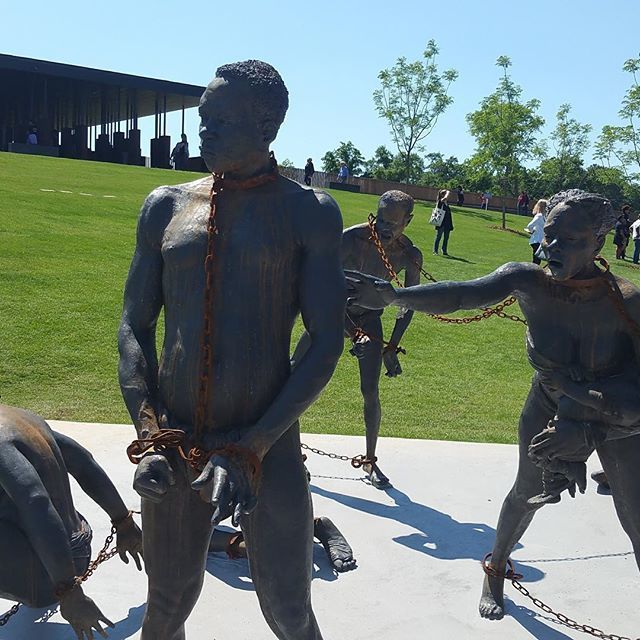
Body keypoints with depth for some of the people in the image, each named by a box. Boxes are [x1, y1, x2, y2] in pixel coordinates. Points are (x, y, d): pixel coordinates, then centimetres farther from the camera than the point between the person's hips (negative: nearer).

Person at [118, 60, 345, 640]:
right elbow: (134, 327, 6)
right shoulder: (166, 206, 6)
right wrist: (150, 434, -8)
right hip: (172, 445, 3)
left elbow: (326, 346, -9)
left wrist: (251, 448, -16)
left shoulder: (309, 213, -3)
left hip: (269, 446, -2)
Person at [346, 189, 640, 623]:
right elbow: (462, 295, -39)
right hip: (549, 409, 1)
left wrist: (587, 431, -40)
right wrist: (391, 296, -54)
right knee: (528, 493, 18)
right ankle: (496, 570, 46)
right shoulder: (527, 281, -24)